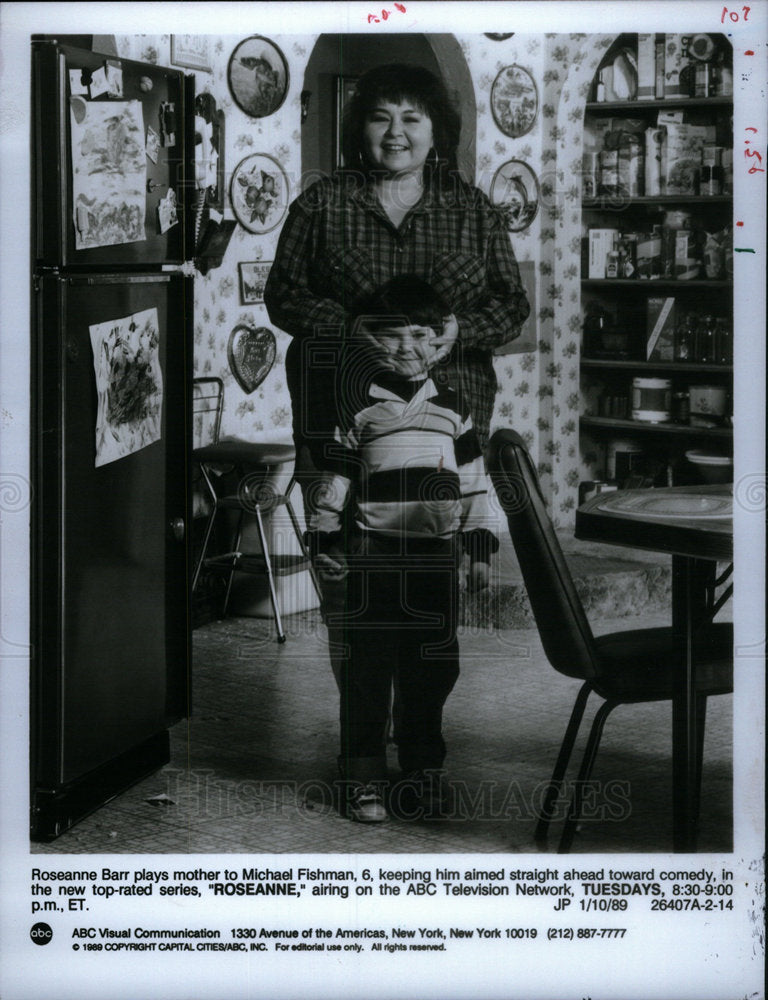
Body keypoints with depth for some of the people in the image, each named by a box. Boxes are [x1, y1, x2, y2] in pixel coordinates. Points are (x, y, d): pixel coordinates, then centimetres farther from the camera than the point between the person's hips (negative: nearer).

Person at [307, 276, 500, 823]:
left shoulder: (452, 407, 9)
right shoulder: (359, 406, 1)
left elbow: (474, 480, 13)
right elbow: (334, 477, 4)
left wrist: (481, 550, 11)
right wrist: (325, 543, 0)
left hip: (436, 557, 3)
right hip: (372, 557, -3)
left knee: (431, 670, 8)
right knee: (368, 670, 1)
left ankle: (424, 771, 22)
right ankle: (364, 780, 10)